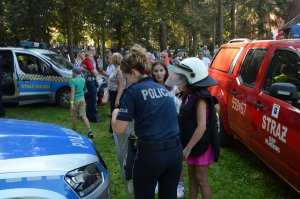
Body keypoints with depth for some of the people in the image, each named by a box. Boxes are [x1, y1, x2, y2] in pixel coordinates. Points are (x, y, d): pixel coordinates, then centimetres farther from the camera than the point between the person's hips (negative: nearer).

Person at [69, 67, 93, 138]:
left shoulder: (73, 80, -14)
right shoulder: (83, 80, 6)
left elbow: (73, 92, -20)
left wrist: (72, 103, -20)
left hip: (76, 100, -5)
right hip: (82, 99, 6)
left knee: (74, 116, 11)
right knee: (83, 115, 3)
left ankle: (74, 131, 24)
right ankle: (89, 130, -11)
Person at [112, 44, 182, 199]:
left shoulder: (133, 90, -6)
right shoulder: (163, 89, 13)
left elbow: (118, 129, -9)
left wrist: (115, 113, 10)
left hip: (150, 153, -5)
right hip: (175, 151, 6)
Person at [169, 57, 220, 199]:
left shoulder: (200, 98, -21)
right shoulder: (189, 95, 6)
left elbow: (202, 127, -26)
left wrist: (188, 148, -25)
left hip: (200, 145, -8)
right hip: (191, 144, 9)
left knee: (201, 180, 3)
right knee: (192, 177, 18)